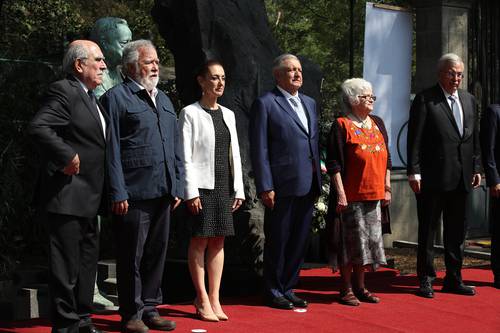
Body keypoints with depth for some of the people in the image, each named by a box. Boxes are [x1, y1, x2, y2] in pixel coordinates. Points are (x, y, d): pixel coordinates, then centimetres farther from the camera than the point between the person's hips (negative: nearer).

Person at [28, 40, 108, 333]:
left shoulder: (91, 99, 17)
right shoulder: (64, 91, -12)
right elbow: (38, 128, -26)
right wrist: (67, 157, -23)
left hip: (89, 198, 10)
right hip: (67, 196, -10)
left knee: (88, 261, 17)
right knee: (66, 263, -3)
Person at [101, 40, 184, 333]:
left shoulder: (164, 100, 20)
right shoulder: (117, 97, -3)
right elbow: (111, 149, -8)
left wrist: (177, 186, 14)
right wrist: (118, 193, -13)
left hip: (163, 193, 7)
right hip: (133, 194, -7)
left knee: (157, 254, 11)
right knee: (132, 256, 1)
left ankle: (150, 309, 22)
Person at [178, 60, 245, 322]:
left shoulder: (228, 114, 14)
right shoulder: (190, 113, -4)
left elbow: (234, 154, 15)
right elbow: (185, 156, -8)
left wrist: (238, 189, 9)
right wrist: (191, 191, -15)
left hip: (224, 186, 6)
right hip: (202, 185, -6)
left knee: (218, 241, 6)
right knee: (200, 241, -2)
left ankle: (214, 299, 11)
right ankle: (202, 300, 5)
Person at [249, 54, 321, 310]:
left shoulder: (309, 103, 17)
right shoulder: (265, 104, -5)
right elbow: (259, 149, -8)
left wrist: (317, 179, 13)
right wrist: (265, 187, -13)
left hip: (307, 186, 7)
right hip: (282, 186, -6)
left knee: (299, 241, 12)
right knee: (277, 242, 3)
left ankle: (287, 289, 25)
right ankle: (274, 293, 16)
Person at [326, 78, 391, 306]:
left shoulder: (377, 124, 12)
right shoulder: (341, 126, -6)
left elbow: (386, 159, 17)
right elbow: (334, 163, -10)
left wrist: (387, 188, 11)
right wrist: (340, 194, -15)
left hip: (374, 195, 6)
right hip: (351, 196, -6)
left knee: (369, 240, 9)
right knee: (350, 241, -1)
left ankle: (359, 286, 20)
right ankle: (346, 289, 10)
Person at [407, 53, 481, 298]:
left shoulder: (469, 100, 14)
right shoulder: (425, 100, -5)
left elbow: (475, 137, 17)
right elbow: (415, 139, -8)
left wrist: (476, 168, 11)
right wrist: (414, 172, -13)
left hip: (461, 178, 6)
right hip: (432, 177, -6)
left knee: (457, 232, 12)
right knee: (427, 231, 4)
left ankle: (454, 279, 22)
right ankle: (425, 280, 12)